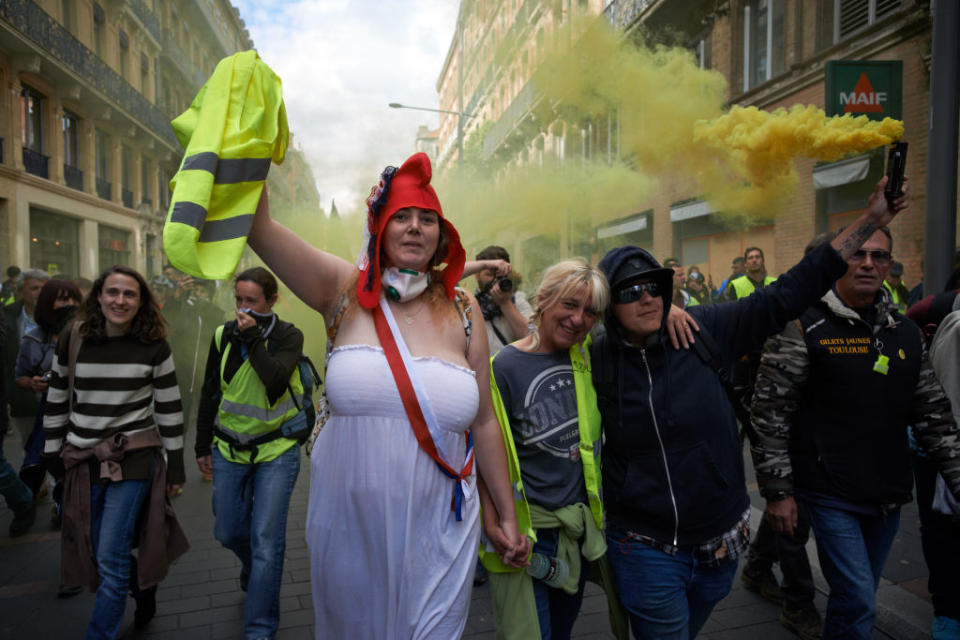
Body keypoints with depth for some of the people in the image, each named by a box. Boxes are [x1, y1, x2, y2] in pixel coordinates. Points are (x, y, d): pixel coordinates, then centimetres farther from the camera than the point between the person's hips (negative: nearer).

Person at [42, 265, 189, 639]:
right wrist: (53, 454, 10)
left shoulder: (155, 347, -7)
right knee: (93, 550, 13)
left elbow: (169, 410, -3)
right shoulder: (71, 340, -1)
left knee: (110, 558, -2)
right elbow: (56, 402, 8)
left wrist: (175, 467, -2)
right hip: (83, 461, 3)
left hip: (134, 459, -3)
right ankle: (143, 588, 41)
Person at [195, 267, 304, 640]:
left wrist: (253, 338, -24)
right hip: (230, 450, 4)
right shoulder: (224, 336, 1)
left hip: (276, 451, -4)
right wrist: (203, 446, 12)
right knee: (229, 532, 14)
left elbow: (276, 381, -26)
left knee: (266, 542, -2)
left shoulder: (288, 336, -8)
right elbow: (209, 395, 10)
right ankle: (253, 568, 49)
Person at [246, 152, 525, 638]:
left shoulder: (461, 312, -1)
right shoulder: (343, 290, -4)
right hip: (348, 525, 1)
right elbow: (257, 225, -16)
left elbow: (484, 423, 3)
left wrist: (506, 517, 8)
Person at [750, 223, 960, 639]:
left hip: (889, 496, 6)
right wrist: (777, 491, -14)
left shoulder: (905, 332, 8)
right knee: (858, 604, -6)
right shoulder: (803, 327, -11)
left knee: (857, 598, 19)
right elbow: (771, 413, -13)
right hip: (831, 495, -6)